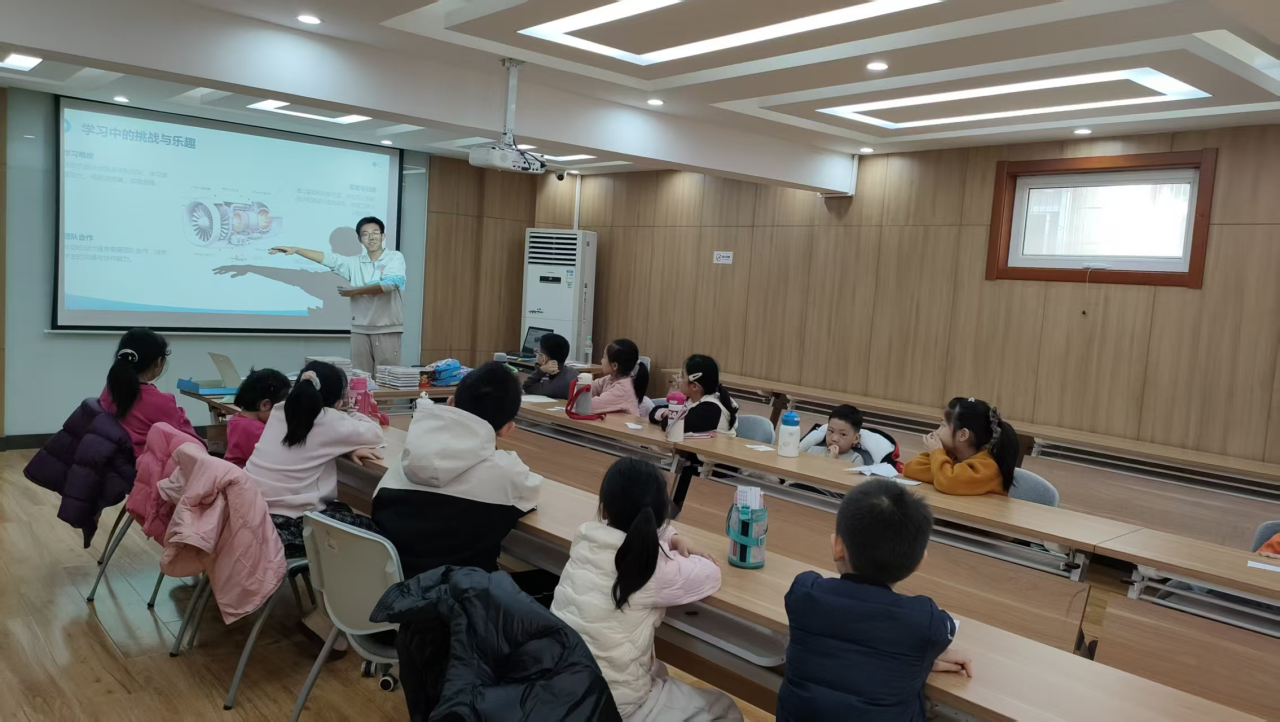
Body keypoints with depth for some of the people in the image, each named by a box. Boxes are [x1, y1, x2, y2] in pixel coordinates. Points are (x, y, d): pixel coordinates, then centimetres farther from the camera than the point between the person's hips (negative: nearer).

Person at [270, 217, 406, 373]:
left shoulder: (395, 257, 1)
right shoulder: (355, 263, 13)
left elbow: (389, 284, -14)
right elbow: (328, 258, 7)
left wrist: (356, 291, -12)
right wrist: (296, 249, -2)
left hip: (387, 330, -4)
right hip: (360, 330, 4)